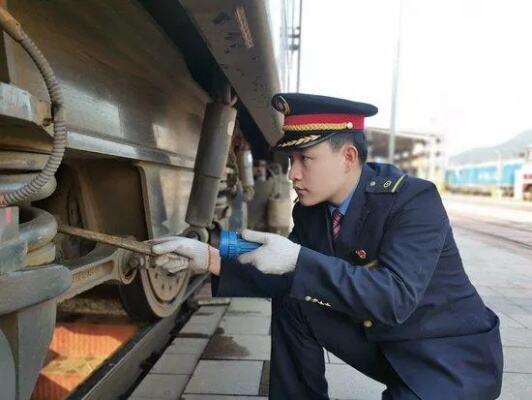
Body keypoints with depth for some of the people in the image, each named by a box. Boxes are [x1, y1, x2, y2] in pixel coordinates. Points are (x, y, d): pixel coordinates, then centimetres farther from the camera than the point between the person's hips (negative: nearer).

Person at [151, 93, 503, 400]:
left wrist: (298, 260, -40)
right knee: (290, 302, -6)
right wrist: (211, 259, -17)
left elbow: (394, 297, -35)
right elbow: (281, 276, -3)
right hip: (377, 339, 6)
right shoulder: (310, 210, -6)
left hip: (451, 354, -6)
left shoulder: (415, 199, -25)